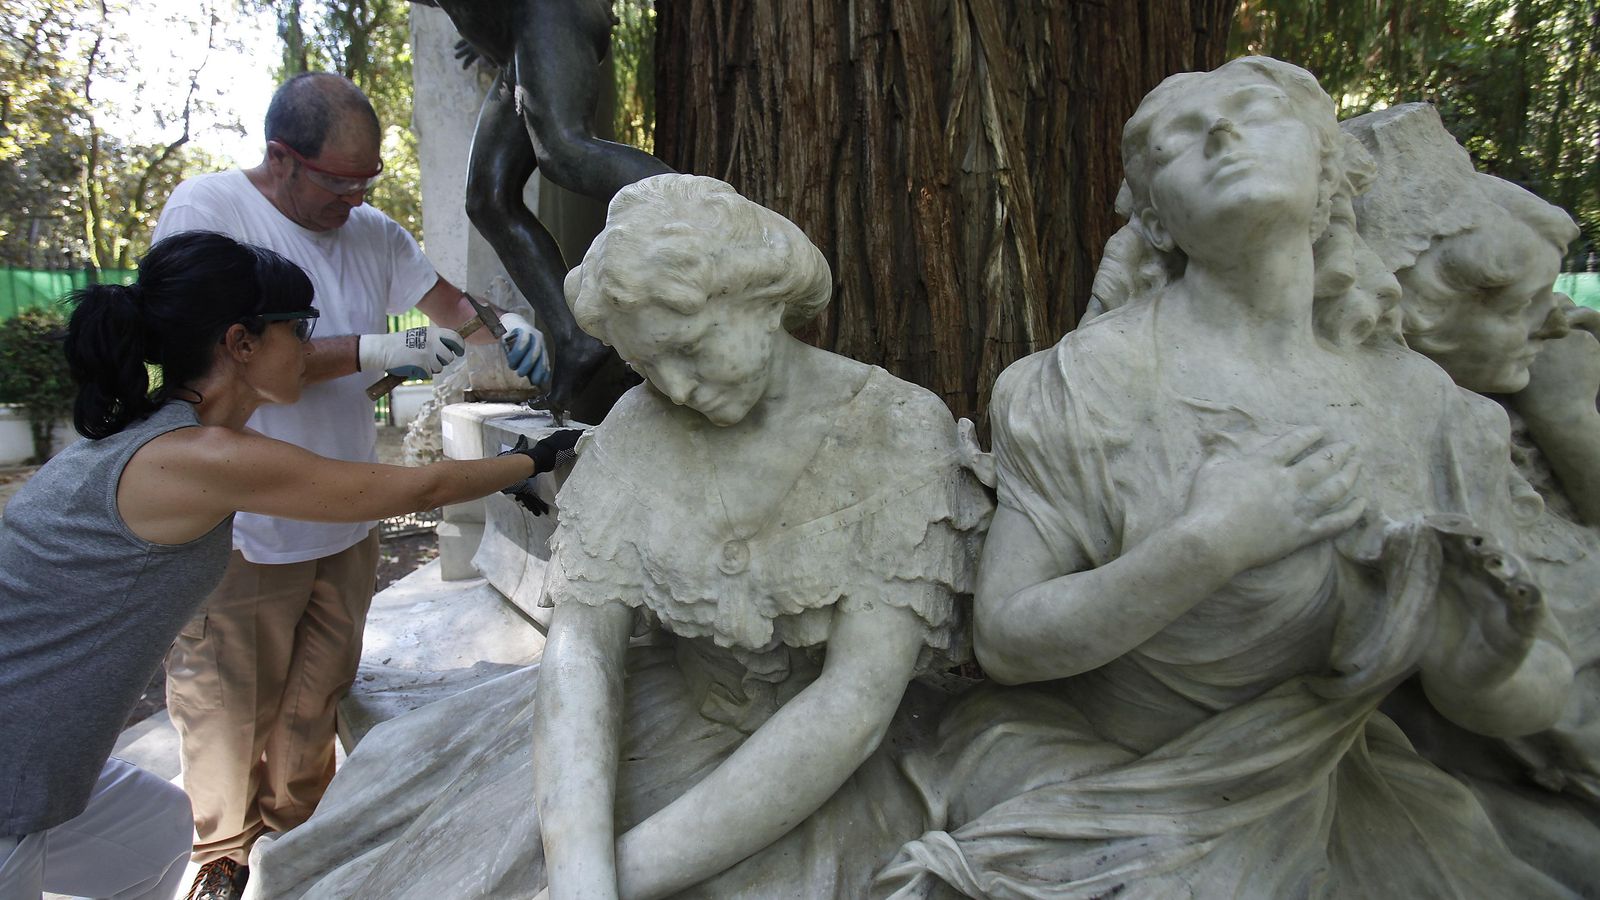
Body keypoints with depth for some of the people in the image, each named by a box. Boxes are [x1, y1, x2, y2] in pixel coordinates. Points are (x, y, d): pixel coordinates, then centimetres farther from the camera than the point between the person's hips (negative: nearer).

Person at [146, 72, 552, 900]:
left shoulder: (374, 233, 5)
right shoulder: (206, 210, -11)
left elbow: (445, 301, 14)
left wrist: (503, 326, -8)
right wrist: (373, 351, -24)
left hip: (345, 523, 5)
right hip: (239, 531, -4)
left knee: (314, 705, 17)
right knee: (229, 712, 10)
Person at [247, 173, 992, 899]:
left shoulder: (903, 436, -18)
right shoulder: (641, 429, -8)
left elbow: (858, 704, -23)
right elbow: (578, 650, -15)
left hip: (829, 777, -3)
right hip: (670, 722, 4)